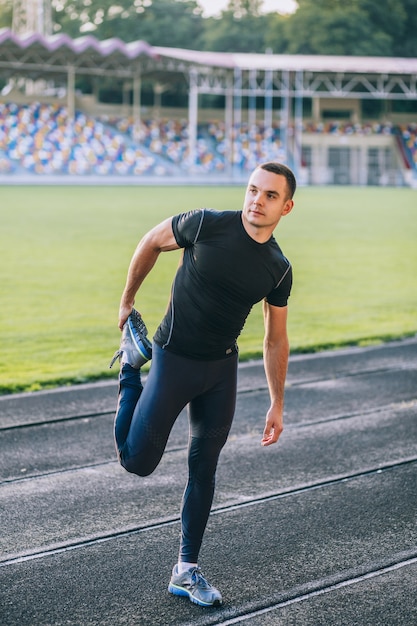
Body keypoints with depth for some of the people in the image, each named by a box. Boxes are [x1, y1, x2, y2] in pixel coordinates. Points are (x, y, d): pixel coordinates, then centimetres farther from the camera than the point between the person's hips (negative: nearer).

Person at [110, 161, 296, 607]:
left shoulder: (278, 269, -4)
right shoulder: (207, 225, -17)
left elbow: (275, 341, 7)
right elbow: (151, 242, 1)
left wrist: (277, 406, 8)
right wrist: (127, 301, 8)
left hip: (222, 368, 3)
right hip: (174, 359, -3)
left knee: (204, 469, 8)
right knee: (137, 462, -3)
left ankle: (186, 571, 20)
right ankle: (131, 367, 20)